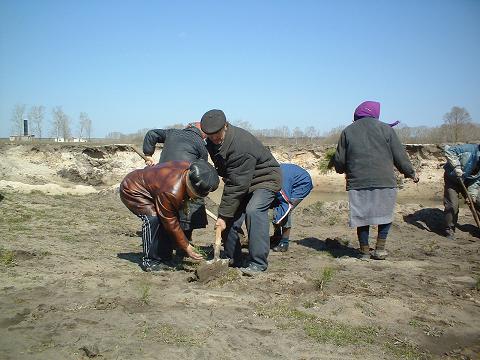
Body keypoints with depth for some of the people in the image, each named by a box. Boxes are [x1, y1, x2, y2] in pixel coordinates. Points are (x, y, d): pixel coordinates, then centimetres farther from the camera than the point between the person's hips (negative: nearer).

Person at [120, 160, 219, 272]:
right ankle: (149, 261, -13)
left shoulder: (190, 171, -19)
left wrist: (184, 202, 6)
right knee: (153, 219, -28)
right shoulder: (171, 192, -40)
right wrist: (187, 247, -21)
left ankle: (164, 258, 8)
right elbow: (171, 224, -28)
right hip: (131, 191, -9)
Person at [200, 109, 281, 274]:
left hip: (265, 178, -8)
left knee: (253, 211, -30)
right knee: (228, 215, -3)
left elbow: (237, 185, -33)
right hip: (241, 181, 9)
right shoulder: (212, 142, -4)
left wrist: (224, 215, -29)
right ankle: (233, 260, 12)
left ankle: (258, 263, -23)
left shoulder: (241, 144, -33)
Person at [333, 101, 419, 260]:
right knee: (385, 215, 16)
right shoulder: (386, 129, 2)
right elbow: (400, 156, 4)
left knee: (362, 217, 11)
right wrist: (411, 173, 19)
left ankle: (364, 251, 17)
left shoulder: (347, 132, 6)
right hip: (384, 181, -1)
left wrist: (344, 171, 29)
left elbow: (339, 162, 7)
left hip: (358, 183, 1)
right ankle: (380, 249, 14)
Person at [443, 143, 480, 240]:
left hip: (467, 182, 6)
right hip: (452, 179, -6)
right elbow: (449, 151, -32)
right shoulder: (471, 149, -27)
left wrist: (472, 194, -21)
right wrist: (456, 166, -39)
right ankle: (449, 231, 3)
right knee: (452, 206, -11)